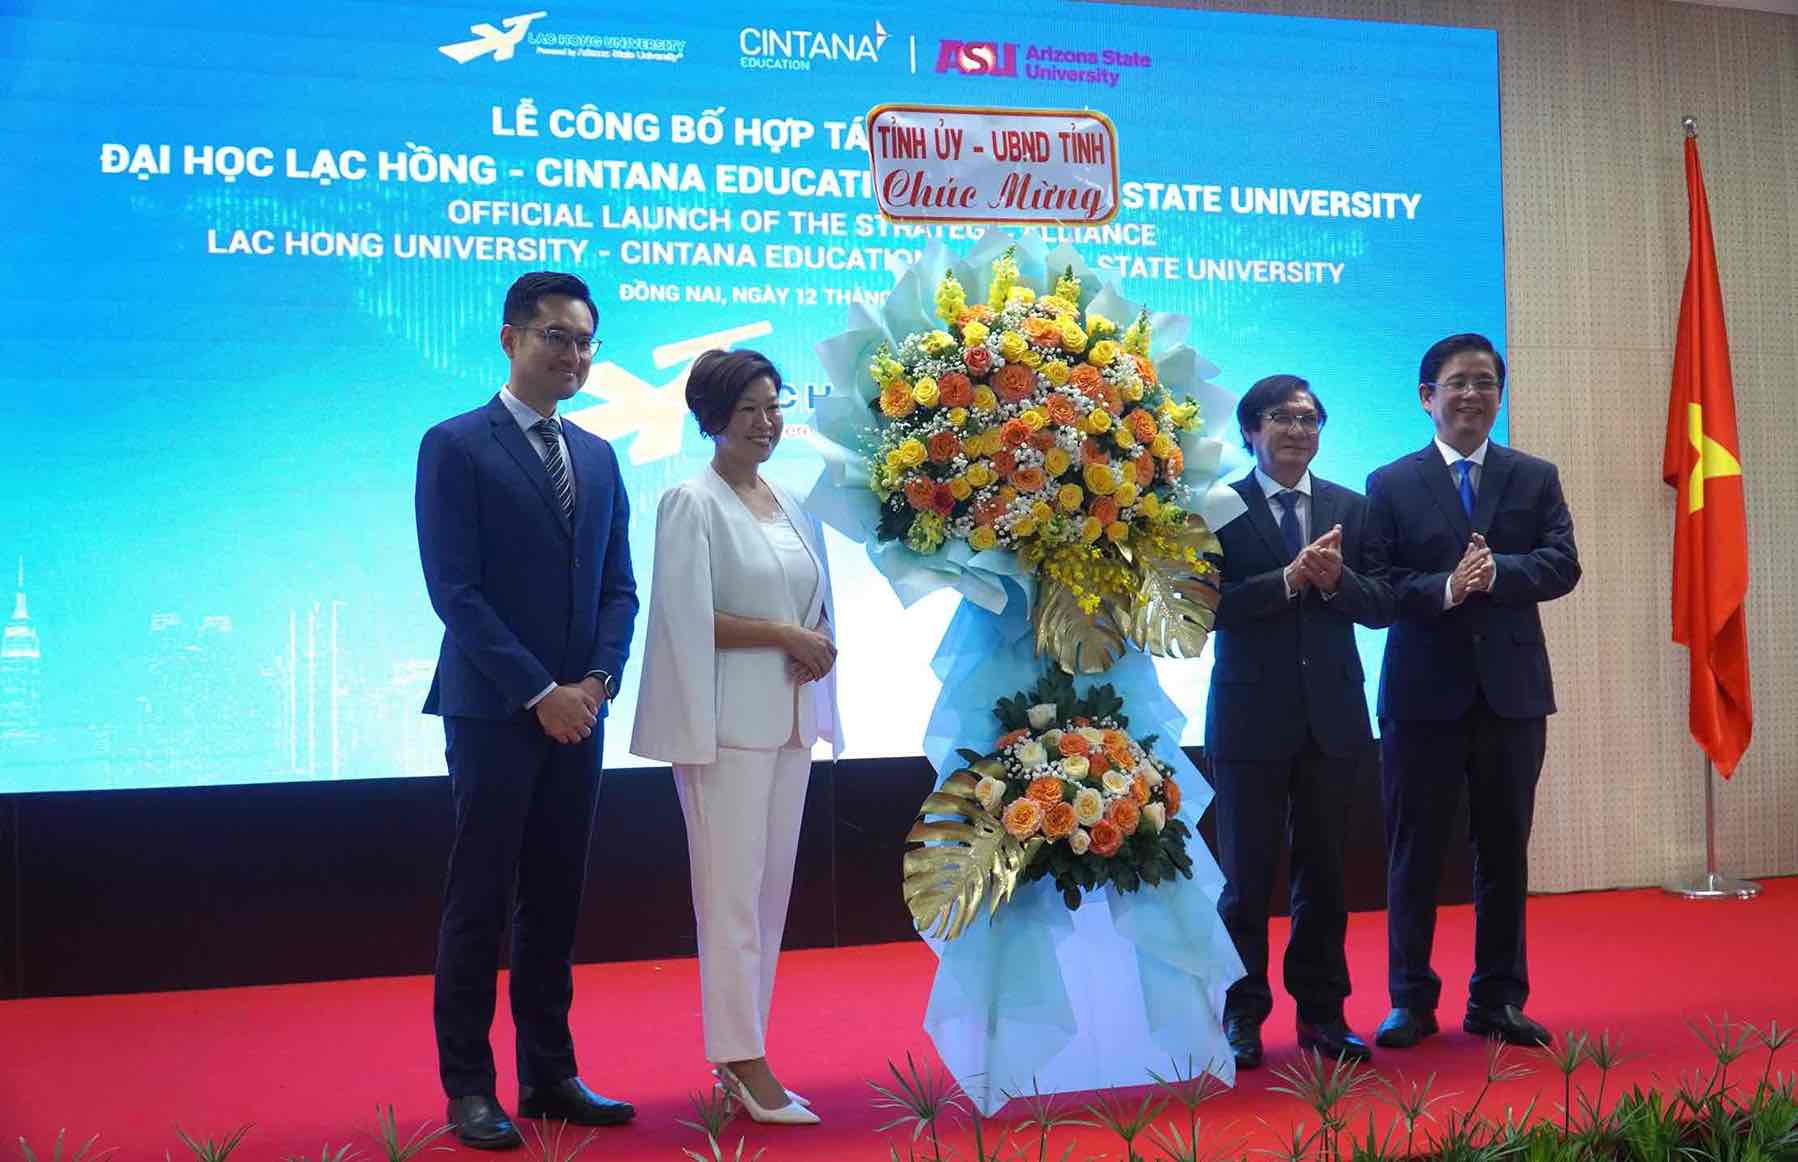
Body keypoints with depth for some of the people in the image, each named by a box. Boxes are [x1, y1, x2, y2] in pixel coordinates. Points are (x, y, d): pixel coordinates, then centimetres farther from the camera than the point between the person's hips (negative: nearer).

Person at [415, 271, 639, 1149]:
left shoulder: (597, 457, 14)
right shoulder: (455, 447, -5)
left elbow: (618, 585, 12)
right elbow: (455, 590, -12)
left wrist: (597, 679, -4)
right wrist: (539, 692, -15)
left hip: (577, 711, 6)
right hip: (493, 711, -6)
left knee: (555, 900, 11)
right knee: (481, 902, 1)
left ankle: (549, 1076, 19)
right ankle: (470, 1088, 10)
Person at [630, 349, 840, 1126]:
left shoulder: (790, 506, 14)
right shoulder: (693, 504, -7)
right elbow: (690, 620, -14)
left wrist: (817, 646, -1)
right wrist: (786, 636, -13)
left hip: (788, 718, 7)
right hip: (728, 721, -7)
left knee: (772, 887, 9)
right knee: (734, 889, -4)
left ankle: (737, 1050, 18)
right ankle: (744, 1062, 2)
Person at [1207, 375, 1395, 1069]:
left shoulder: (1350, 509, 9)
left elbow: (1382, 607, 4)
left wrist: (1337, 580, -15)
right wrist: (1289, 579, -21)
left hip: (1331, 718, 3)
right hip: (1251, 718, -3)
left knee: (1324, 870, 11)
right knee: (1247, 876, 4)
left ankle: (1322, 1012, 22)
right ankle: (1243, 1015, 16)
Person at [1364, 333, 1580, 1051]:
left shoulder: (1536, 478, 9)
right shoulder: (1390, 485, 3)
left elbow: (1563, 565, -4)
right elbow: (1375, 584, -6)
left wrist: (1494, 574, -20)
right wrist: (1444, 589, -22)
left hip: (1511, 689, 2)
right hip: (1423, 691, -2)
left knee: (1505, 851, 9)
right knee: (1414, 853, 4)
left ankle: (1497, 999, 20)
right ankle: (1411, 1000, 15)